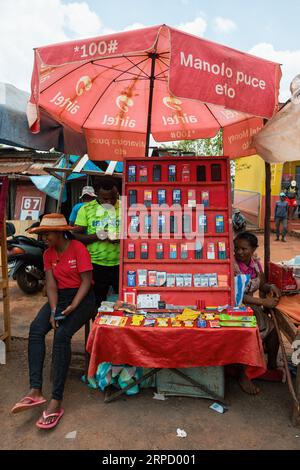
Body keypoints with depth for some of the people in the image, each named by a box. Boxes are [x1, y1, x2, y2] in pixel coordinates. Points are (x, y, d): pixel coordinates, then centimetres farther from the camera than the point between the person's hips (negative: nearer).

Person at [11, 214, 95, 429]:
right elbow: (51, 284, 0)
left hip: (82, 297, -6)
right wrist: (53, 310, -14)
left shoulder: (78, 248, -11)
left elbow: (86, 281, -13)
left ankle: (57, 400, -22)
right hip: (60, 297, 6)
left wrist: (72, 308, -22)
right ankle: (35, 391, -22)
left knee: (62, 335, -28)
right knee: (36, 329, -21)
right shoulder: (48, 254, 8)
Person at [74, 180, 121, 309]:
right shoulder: (86, 209, 1)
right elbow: (76, 235, 0)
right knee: (97, 304, 13)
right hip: (96, 265, 0)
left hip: (121, 264, 0)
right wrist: (96, 236, -17)